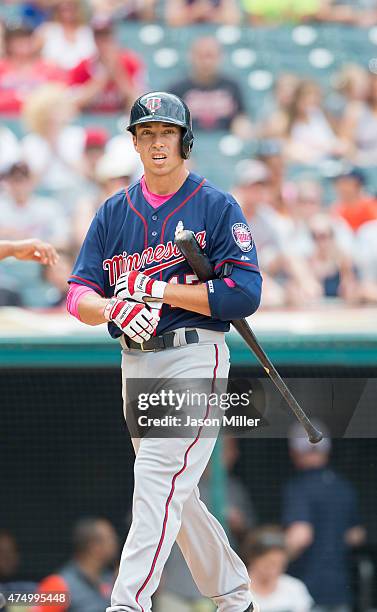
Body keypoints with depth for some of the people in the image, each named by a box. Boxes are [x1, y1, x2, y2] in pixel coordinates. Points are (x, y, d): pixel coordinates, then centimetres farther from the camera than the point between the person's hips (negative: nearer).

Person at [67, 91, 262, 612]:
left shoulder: (217, 207, -2)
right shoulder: (114, 212, 12)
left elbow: (245, 295, -12)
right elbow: (79, 295, 3)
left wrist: (156, 289, -15)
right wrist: (114, 307, -21)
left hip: (195, 358, -6)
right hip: (136, 364, 6)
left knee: (160, 480, -19)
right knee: (176, 494, 13)